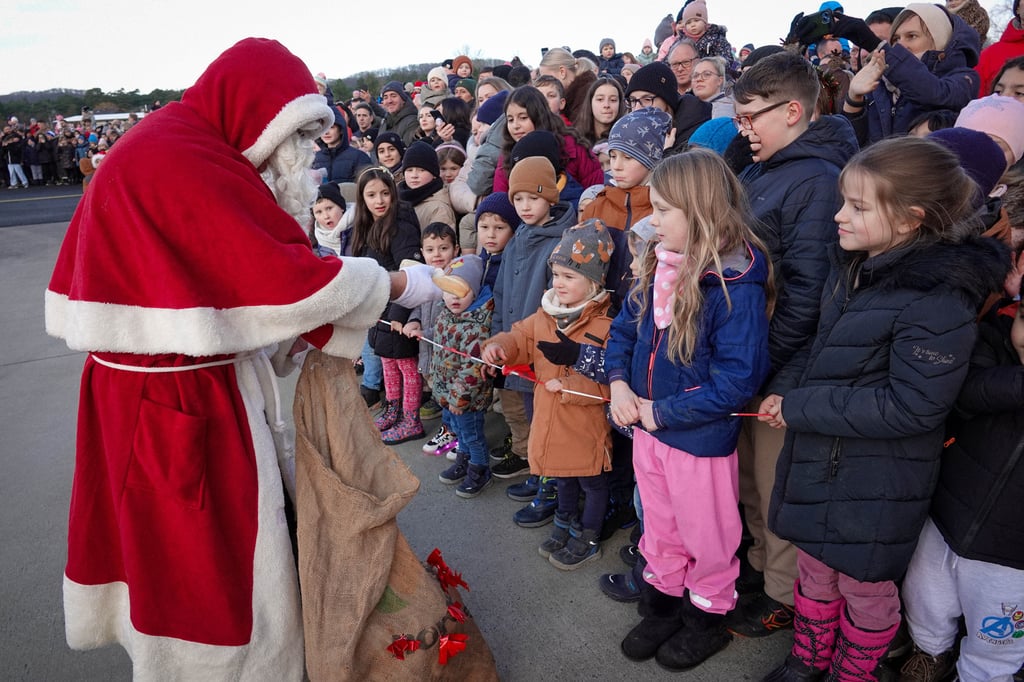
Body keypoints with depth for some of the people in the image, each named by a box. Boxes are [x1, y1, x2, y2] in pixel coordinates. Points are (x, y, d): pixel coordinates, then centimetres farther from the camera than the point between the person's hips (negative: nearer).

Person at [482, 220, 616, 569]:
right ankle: (565, 526, 46)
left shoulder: (605, 325, -21)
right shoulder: (545, 315, 1)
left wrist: (566, 386, -27)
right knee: (564, 476, 26)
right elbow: (521, 338, 11)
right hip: (551, 419, 7)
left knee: (592, 480, 14)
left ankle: (588, 539, 32)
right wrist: (499, 347, -10)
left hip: (586, 424, -6)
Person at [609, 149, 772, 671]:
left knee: (706, 536, 17)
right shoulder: (658, 266, -2)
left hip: (701, 438, -6)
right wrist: (619, 382, -9)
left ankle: (708, 616, 40)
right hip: (648, 428, 7)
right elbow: (625, 326, 8)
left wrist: (662, 412, -21)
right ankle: (663, 603, 46)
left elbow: (738, 376, -25)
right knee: (659, 529, 24)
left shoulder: (738, 286, -24)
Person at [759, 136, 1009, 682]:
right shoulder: (852, 266, 1)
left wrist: (799, 410, -21)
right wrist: (783, 389, -5)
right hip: (818, 461, 8)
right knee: (814, 568, 24)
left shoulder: (939, 301, -24)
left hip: (876, 484, -7)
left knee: (864, 587, 17)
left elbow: (909, 408, -26)